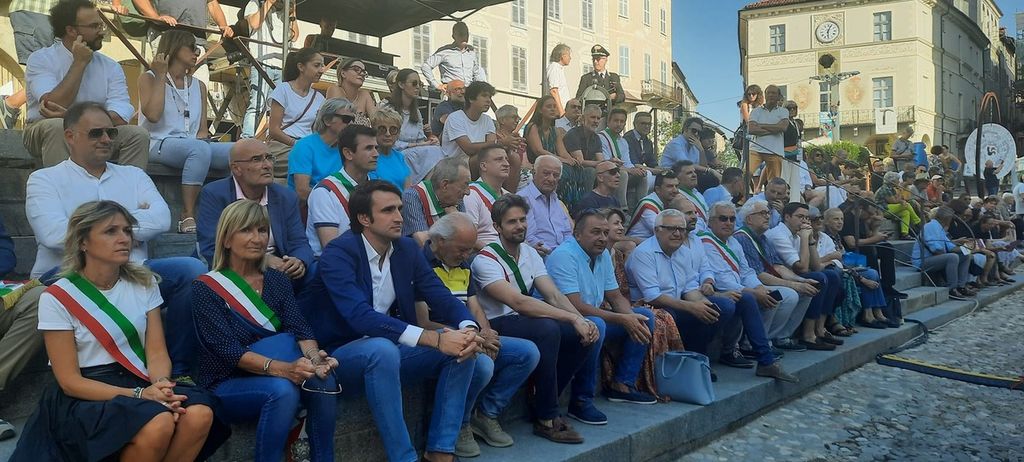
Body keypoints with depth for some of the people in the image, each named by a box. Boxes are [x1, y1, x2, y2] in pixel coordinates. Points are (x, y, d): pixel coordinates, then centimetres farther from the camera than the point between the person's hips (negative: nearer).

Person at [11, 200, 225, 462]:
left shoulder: (144, 283, 7)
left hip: (140, 383, 4)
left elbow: (157, 352, 1)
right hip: (86, 396, -4)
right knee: (158, 426, -35)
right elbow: (70, 380, -9)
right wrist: (139, 395, -22)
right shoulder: (58, 298, -6)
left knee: (200, 415, -29)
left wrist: (161, 385, -22)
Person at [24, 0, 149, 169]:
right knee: (56, 126, -35)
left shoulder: (111, 67, 3)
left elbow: (119, 119, -11)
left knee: (138, 134, -22)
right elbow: (55, 105, -20)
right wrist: (79, 63, -13)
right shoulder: (41, 59, -4)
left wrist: (69, 116, -24)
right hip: (45, 134, -2)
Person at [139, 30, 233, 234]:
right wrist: (160, 76, -4)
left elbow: (203, 127, 15)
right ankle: (187, 217, -37)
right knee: (199, 149, -39)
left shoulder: (198, 85, 21)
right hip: (160, 144, -5)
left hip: (195, 144, 5)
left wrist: (203, 135, -10)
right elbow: (153, 115, -11)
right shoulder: (149, 78, 7)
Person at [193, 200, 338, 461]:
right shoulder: (205, 288, -8)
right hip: (225, 386, -4)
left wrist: (313, 357, -30)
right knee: (282, 389, -34)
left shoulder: (277, 280, 7)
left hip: (271, 380, 4)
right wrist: (282, 368, -35)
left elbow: (299, 329, -6)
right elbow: (227, 349, -20)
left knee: (323, 379, -26)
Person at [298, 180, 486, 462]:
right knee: (382, 348, -37)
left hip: (390, 351, 6)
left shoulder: (408, 249, 3)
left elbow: (442, 297, -2)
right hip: (341, 356, -6)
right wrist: (434, 339, -37)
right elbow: (361, 317, -31)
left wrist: (469, 329, -26)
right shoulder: (337, 254, -18)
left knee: (463, 348, -14)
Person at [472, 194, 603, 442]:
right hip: (497, 326, -7)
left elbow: (554, 296, 1)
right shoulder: (486, 260, -15)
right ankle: (546, 418, -20)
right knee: (547, 328, -35)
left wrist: (582, 320, -19)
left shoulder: (530, 253, 9)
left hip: (526, 322, 7)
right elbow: (518, 302, -27)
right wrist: (573, 318, -29)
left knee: (593, 326, -10)